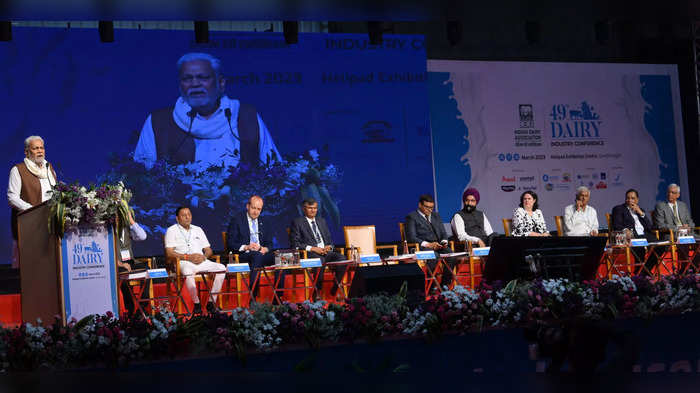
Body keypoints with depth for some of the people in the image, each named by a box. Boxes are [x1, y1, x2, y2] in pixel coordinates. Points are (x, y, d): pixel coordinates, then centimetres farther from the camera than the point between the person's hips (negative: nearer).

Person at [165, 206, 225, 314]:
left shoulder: (198, 230, 25)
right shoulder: (172, 231, 10)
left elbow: (208, 250, 22)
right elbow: (169, 253, -3)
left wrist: (203, 256, -3)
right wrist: (187, 257, -14)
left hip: (201, 261, 5)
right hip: (183, 262, -4)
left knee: (221, 268, -23)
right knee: (188, 272, -41)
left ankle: (212, 302, -20)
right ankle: (196, 304, -27)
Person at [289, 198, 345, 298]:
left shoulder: (322, 221, 26)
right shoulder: (297, 222, 7)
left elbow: (330, 240, 27)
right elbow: (295, 243, -3)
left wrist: (329, 247, 1)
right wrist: (313, 248, -13)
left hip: (326, 252, 5)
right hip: (310, 254, -5)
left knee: (342, 258, -26)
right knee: (320, 261, -40)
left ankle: (334, 290, -15)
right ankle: (317, 292, -26)